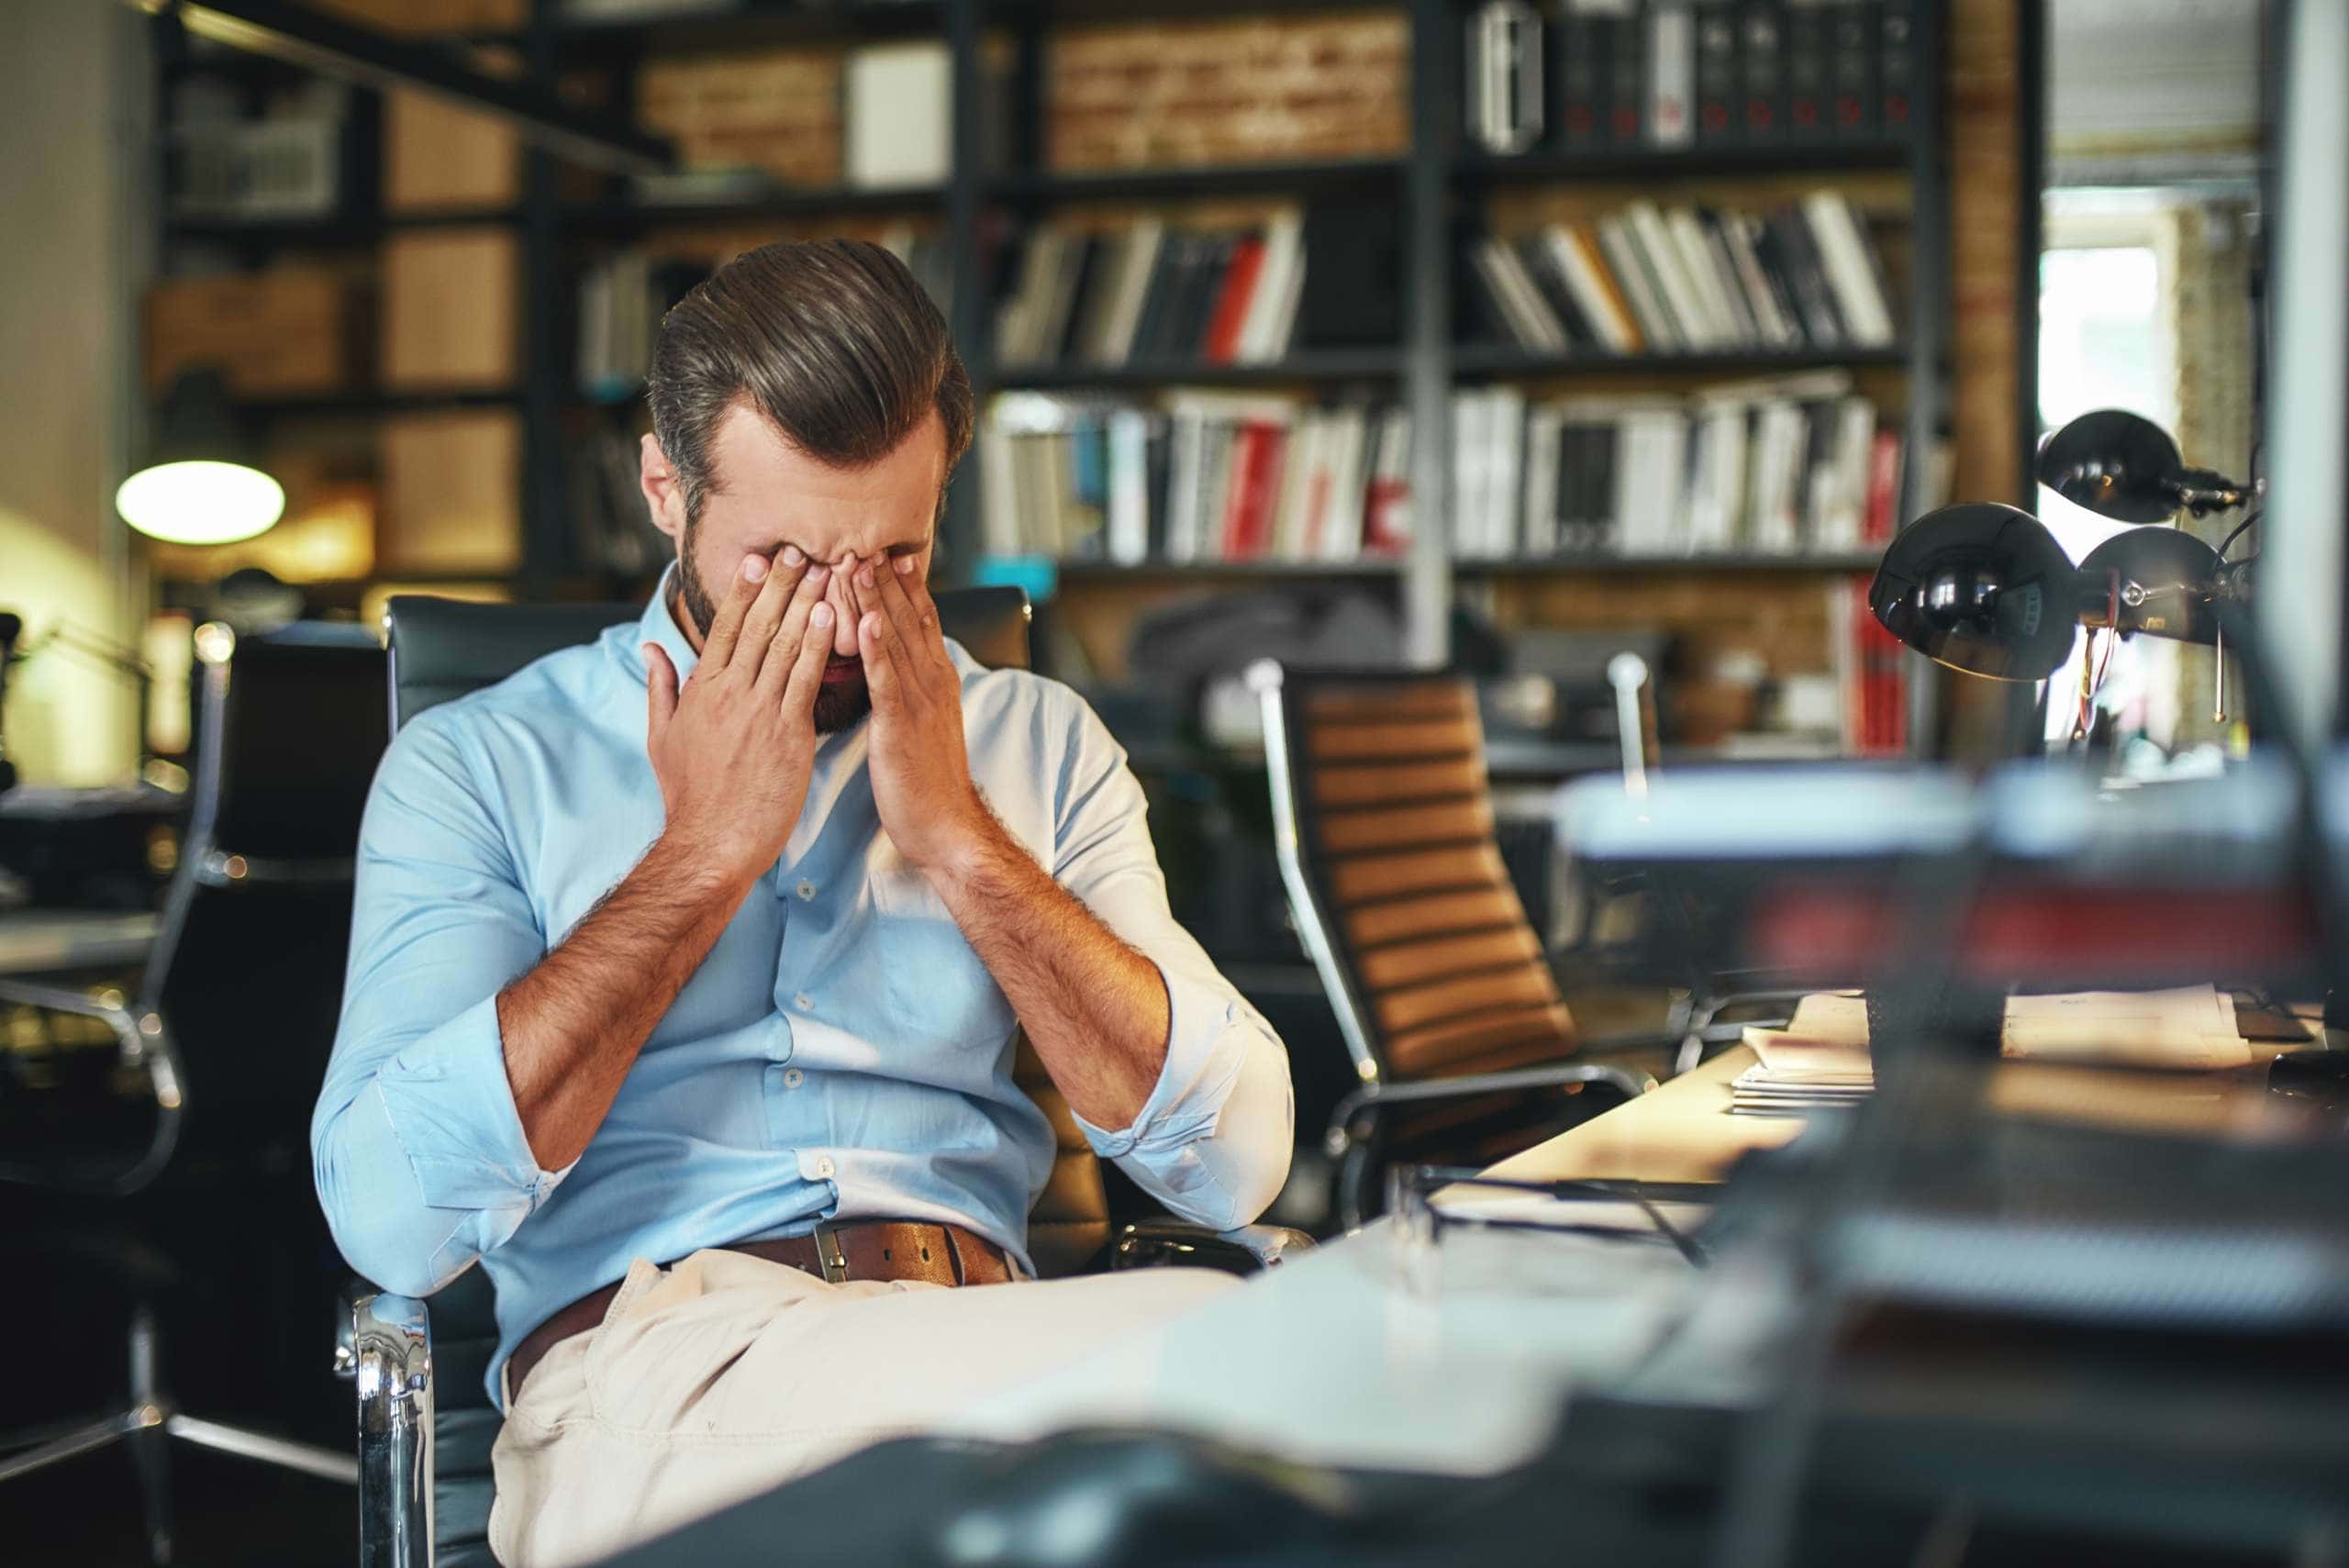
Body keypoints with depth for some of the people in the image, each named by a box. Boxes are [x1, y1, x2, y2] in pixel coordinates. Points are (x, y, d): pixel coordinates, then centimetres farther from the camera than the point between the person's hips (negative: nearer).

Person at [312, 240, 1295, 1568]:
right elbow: (393, 1217, -7)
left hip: (984, 1346, 5)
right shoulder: (480, 764, 9)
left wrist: (956, 835, -2)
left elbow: (1235, 1161, 5)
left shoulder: (1039, 745, 16)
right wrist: (703, 850, -5)